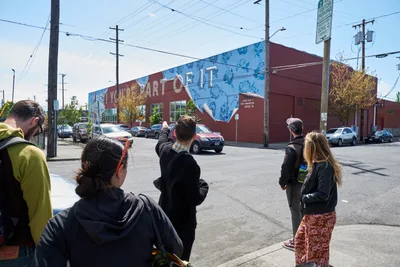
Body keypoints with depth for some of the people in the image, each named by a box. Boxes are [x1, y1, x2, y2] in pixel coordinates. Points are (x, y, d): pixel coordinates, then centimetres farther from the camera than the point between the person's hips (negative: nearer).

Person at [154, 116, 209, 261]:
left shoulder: (165, 149, -8)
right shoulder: (189, 163, -31)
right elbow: (196, 199, -24)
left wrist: (165, 129, 38)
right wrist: (204, 185, -5)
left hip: (165, 215, 8)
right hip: (182, 222, -7)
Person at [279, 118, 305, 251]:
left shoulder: (291, 148, -22)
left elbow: (286, 168, -21)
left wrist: (282, 182, -7)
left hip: (294, 184, -7)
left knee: (296, 212, 4)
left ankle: (297, 242, 15)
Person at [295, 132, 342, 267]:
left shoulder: (324, 166, -23)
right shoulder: (317, 164, 6)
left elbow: (323, 194, -26)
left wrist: (304, 198, -14)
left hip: (321, 217, -9)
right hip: (311, 214, 9)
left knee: (317, 250, 8)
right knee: (299, 241, 23)